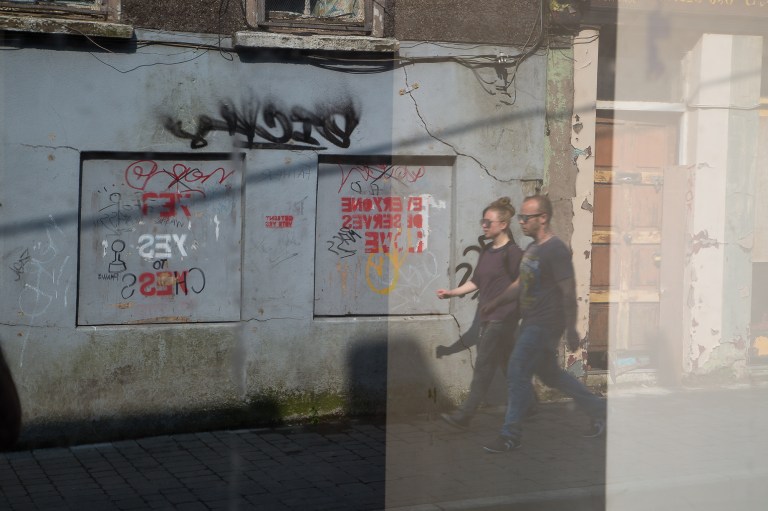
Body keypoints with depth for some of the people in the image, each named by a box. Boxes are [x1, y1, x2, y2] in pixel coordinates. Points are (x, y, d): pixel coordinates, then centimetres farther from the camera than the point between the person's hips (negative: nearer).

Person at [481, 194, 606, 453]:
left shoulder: (556, 250, -16)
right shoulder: (533, 248, 13)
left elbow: (569, 292, -17)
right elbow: (521, 283, 24)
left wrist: (571, 331, -17)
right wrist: (496, 302, 17)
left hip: (545, 325, -10)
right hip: (531, 323, 10)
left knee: (517, 373, -10)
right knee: (549, 374, 18)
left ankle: (510, 435, -3)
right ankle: (598, 409, 31)